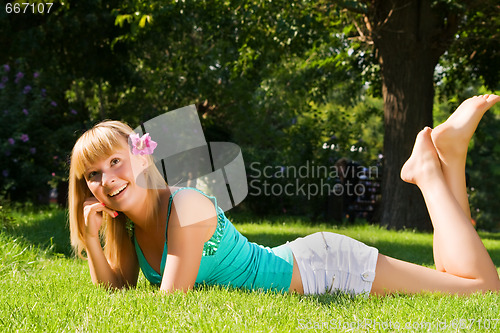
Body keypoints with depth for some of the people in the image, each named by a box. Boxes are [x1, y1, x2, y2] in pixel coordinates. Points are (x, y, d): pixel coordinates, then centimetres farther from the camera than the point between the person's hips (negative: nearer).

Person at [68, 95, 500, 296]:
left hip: (325, 267, -7)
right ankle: (443, 161, 21)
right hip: (300, 269, 7)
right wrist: (92, 242, -14)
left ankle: (433, 171, 10)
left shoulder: (186, 206, -28)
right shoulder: (132, 225, -3)